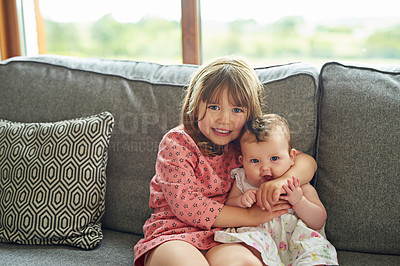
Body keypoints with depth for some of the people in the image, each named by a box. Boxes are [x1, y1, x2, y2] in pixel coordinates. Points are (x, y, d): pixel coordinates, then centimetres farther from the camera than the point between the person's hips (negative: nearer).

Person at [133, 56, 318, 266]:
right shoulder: (175, 143, -4)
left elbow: (307, 162, 7)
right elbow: (184, 204, -13)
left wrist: (284, 180, -18)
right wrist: (251, 217, -14)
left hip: (223, 241, 2)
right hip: (175, 233, -2)